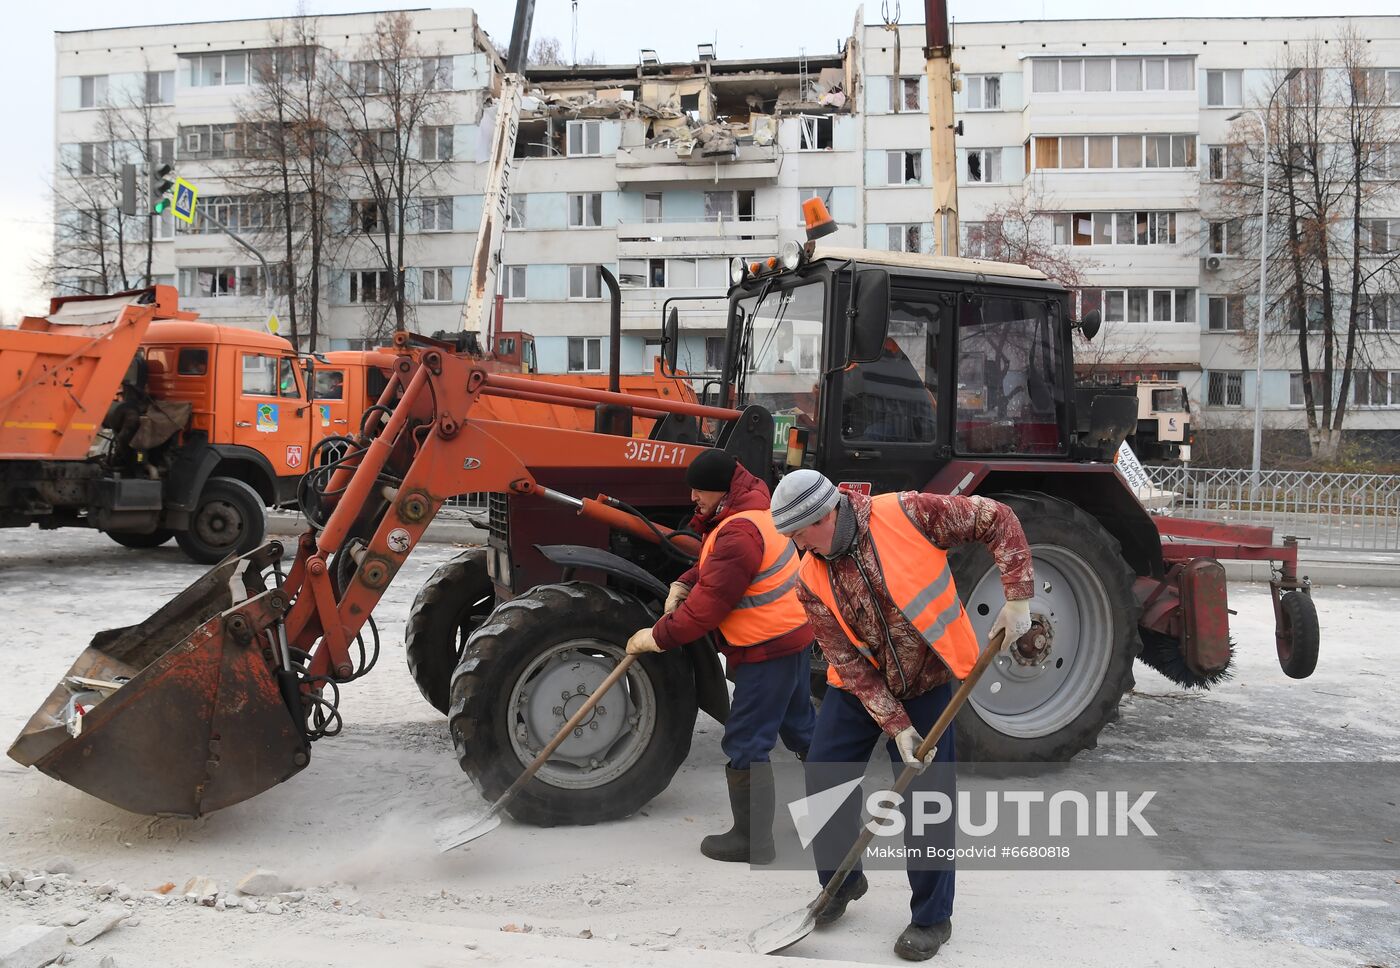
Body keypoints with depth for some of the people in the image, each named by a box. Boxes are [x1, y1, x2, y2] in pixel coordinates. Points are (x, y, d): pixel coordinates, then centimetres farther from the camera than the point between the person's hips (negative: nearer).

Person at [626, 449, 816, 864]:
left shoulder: (738, 533, -25)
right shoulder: (748, 509, 8)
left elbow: (710, 604, -24)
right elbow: (715, 567, 17)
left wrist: (659, 637, -15)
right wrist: (682, 585, -1)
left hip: (768, 648, -11)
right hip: (793, 634, 11)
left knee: (746, 743, -2)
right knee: (800, 726, 23)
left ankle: (752, 838, 8)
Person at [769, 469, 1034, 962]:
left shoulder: (907, 514, -22)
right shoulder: (811, 581, -12)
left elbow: (997, 520, -14)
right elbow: (849, 663, -12)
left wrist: (1016, 598, -20)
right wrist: (896, 725, -18)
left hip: (926, 684, -3)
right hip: (857, 688, 4)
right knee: (823, 782, 5)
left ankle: (932, 917, 19)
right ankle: (841, 881, 31)